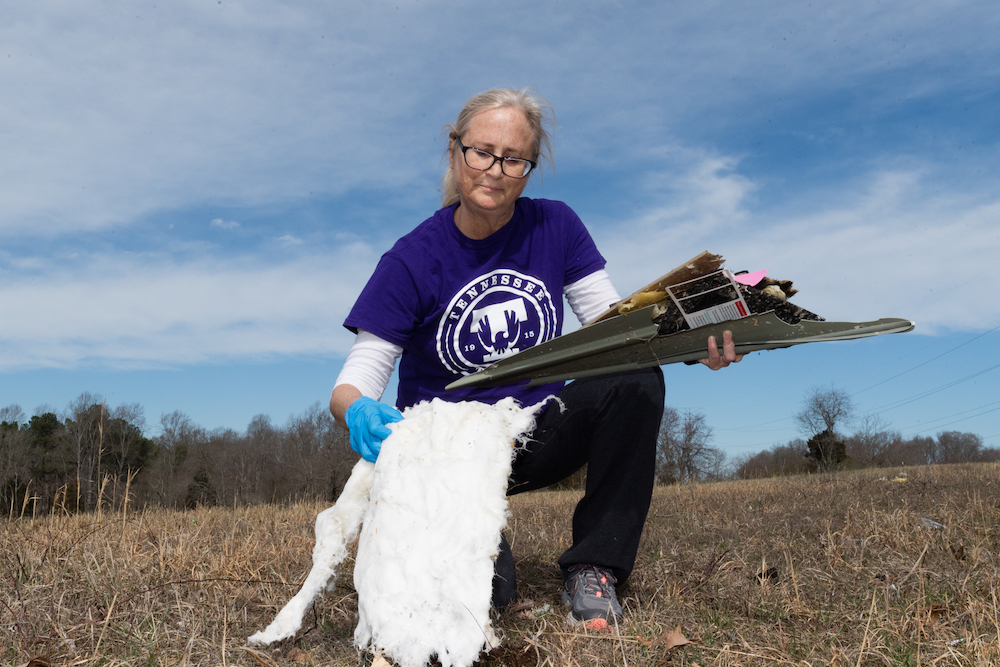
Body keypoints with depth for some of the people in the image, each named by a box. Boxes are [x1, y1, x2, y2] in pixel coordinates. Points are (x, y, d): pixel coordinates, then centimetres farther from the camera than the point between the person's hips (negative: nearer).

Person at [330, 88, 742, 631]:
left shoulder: (555, 227, -2)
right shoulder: (412, 260, -11)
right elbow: (352, 384, -13)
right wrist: (358, 413, -38)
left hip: (539, 435, 3)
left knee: (636, 382, -26)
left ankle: (592, 569, -10)